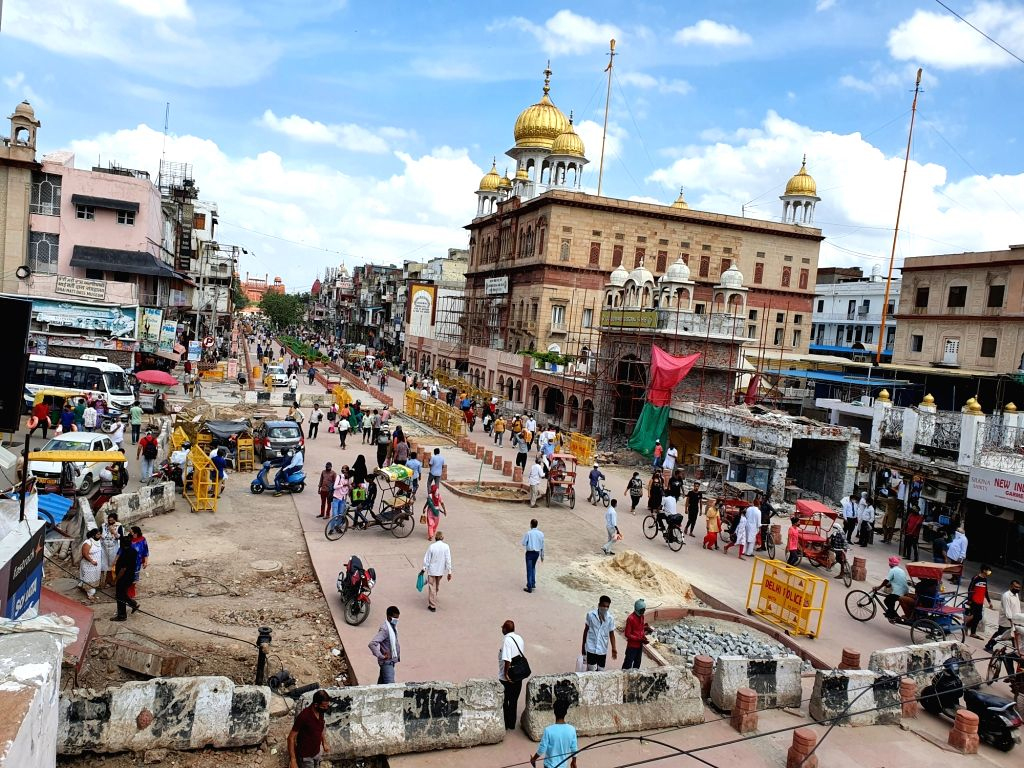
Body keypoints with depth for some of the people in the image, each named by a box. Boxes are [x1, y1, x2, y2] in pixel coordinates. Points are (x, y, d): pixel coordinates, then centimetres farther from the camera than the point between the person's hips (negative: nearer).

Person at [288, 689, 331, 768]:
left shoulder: (320, 712, -8)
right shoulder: (303, 716, -30)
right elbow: (291, 738, -24)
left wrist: (324, 743, 18)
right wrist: (292, 760, -25)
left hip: (317, 753, 7)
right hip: (305, 756, -7)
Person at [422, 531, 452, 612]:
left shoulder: (431, 547, -15)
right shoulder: (446, 547, -12)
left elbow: (427, 559, -8)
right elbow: (448, 560, -10)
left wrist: (424, 569, 5)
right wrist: (449, 572, -3)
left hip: (432, 570, -3)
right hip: (441, 570, 3)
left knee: (432, 587, 6)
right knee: (437, 586, 24)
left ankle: (432, 606, 7)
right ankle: (434, 598, 46)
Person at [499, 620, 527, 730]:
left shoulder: (507, 640, -20)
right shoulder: (519, 638, 2)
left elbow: (507, 659, -27)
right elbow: (521, 655, 8)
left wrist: (506, 673, -19)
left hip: (507, 678, -7)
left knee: (504, 701, 10)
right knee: (514, 700, 17)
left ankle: (505, 725, 17)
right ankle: (512, 724, 26)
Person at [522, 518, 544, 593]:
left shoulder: (528, 533, -14)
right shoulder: (541, 533, -1)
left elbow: (524, 543, -11)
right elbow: (542, 545, 5)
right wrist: (542, 555, 13)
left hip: (530, 552, -5)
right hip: (537, 553, 5)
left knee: (529, 569, 2)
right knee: (533, 567, 25)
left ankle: (529, 587, 4)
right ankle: (533, 583, 25)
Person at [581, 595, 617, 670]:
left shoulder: (610, 618, -4)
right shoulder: (590, 614, -8)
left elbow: (611, 634, 3)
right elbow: (586, 630, 2)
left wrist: (613, 648, -7)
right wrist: (583, 646, 6)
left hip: (603, 650, 2)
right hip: (591, 648, -2)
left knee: (600, 671, 9)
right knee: (590, 671, -2)